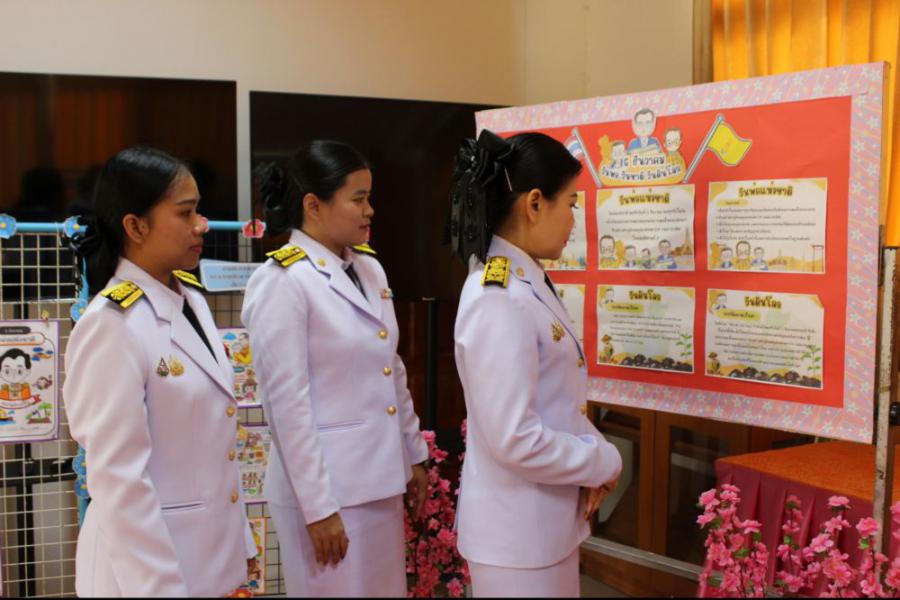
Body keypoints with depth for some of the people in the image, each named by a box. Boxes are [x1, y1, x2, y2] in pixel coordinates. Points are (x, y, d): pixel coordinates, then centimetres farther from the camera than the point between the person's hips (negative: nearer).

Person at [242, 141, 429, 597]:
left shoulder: (369, 267, 7)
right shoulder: (281, 281, -15)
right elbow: (287, 402, -17)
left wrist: (413, 454, 16)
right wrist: (317, 505, -16)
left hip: (380, 477, 7)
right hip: (324, 482, -7)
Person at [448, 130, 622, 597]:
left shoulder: (527, 282, 4)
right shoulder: (498, 300, -24)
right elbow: (517, 441, -26)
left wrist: (592, 455, -1)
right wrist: (604, 462, -12)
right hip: (517, 531, -9)